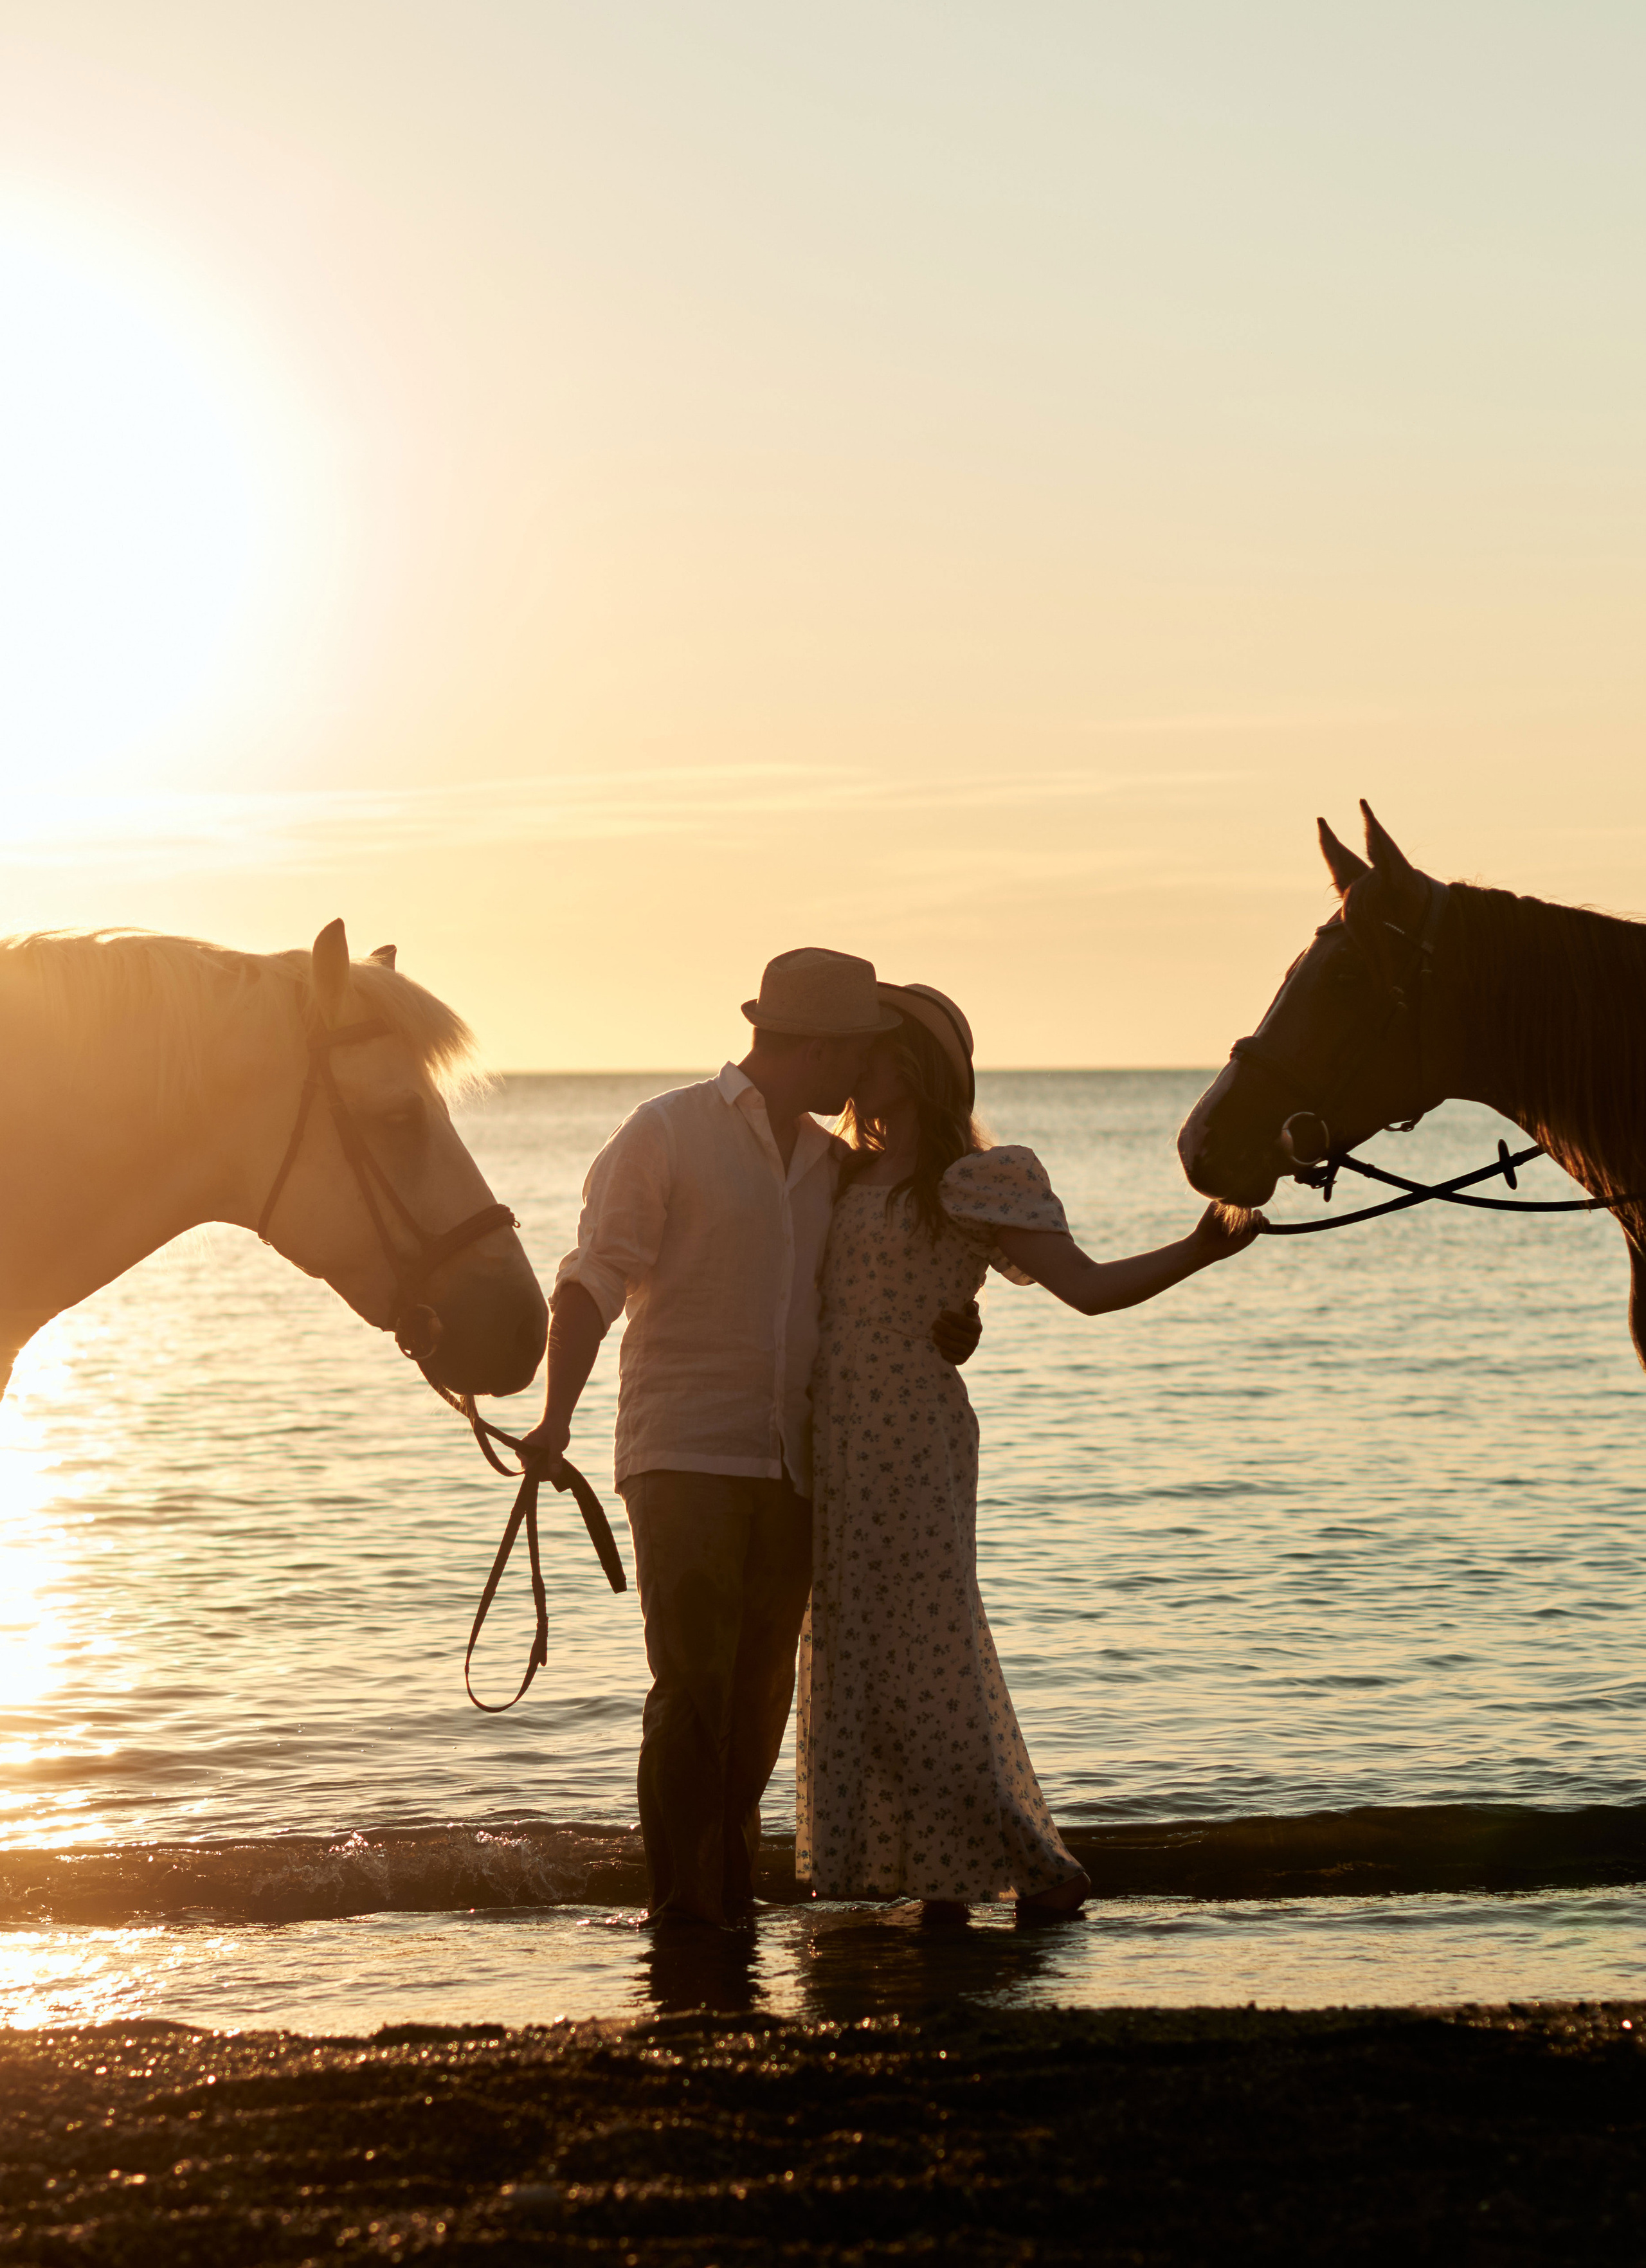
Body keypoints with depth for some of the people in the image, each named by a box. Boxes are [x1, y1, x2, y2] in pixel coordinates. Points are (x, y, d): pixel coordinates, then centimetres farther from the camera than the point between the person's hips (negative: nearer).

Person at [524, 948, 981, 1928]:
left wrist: (948, 1331, 3)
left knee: (761, 1693, 7)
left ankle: (731, 1897, 18)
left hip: (790, 1468, 6)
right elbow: (594, 1282, -8)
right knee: (693, 1684, -12)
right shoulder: (666, 1133, -3)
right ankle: (682, 1905, -7)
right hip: (683, 1453, -6)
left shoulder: (834, 1165, 16)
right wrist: (559, 1413, -21)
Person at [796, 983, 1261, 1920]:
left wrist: (1199, 1251, -28)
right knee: (847, 1658, 6)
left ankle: (1039, 1868, 0)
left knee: (924, 1657, -9)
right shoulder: (843, 1177, 14)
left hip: (915, 1442, -7)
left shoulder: (974, 1184, -6)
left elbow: (1088, 1285, -13)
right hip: (834, 1447, 7)